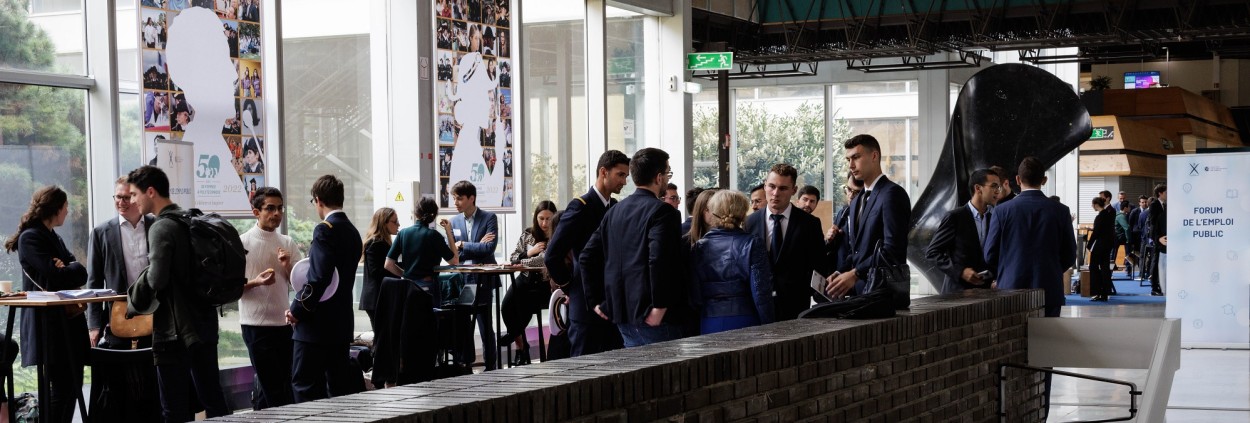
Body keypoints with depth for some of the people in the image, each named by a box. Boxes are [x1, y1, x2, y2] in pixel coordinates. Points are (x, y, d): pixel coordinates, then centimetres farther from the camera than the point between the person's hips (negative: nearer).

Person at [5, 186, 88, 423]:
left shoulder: (53, 237, 18)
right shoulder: (31, 238, -10)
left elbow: (81, 273, 10)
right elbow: (56, 276, -20)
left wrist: (66, 269, -10)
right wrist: (72, 268, -1)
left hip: (66, 319, 9)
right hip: (49, 323, -9)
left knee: (72, 384, 9)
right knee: (62, 387, -9)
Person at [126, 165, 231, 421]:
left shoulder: (161, 228, -13)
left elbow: (156, 278, -22)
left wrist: (137, 299, -4)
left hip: (174, 331, -8)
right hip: (205, 325, 8)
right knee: (213, 400, 13)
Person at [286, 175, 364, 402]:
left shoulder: (325, 230, -14)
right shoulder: (352, 231, 12)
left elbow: (319, 278, -22)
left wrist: (297, 310, -12)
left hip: (317, 324, -9)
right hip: (341, 322, 9)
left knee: (305, 385, -4)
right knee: (340, 385, 11)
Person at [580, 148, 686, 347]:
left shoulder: (614, 211, 13)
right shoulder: (662, 211, -11)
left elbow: (587, 256, 13)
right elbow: (659, 259, -25)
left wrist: (596, 301, 15)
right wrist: (659, 306, -20)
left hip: (622, 315, 8)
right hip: (654, 319, -8)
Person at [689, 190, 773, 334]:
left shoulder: (698, 248, 2)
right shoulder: (752, 245, -5)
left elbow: (694, 295, 3)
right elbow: (761, 291, -7)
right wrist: (767, 328, -1)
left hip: (709, 324, 2)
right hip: (744, 321, -2)